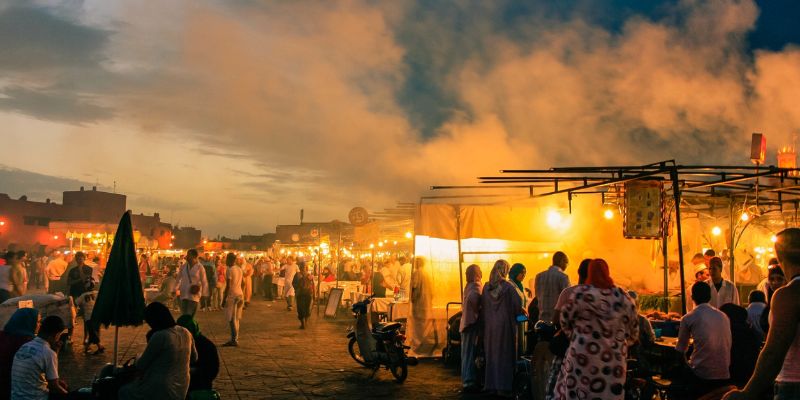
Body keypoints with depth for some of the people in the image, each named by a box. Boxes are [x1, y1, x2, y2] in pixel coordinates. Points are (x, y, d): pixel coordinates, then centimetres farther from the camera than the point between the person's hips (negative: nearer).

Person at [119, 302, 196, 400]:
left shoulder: (159, 336, -23)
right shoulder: (185, 333, -1)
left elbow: (140, 366, -11)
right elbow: (194, 358, 16)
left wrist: (138, 358, 10)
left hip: (161, 392, -8)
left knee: (123, 392, 16)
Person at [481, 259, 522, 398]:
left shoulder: (486, 287, 2)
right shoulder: (509, 286, -11)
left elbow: (483, 307, 7)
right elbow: (518, 305, -12)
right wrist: (517, 314, 8)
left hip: (490, 325, 4)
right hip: (505, 324, -4)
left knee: (492, 354, 12)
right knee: (504, 355, 3)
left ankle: (491, 385, 16)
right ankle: (503, 387, 3)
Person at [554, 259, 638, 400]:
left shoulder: (580, 293, -8)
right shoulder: (623, 297, 1)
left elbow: (565, 320, 0)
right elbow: (633, 329, 7)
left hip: (584, 357, -3)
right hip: (614, 359, 3)